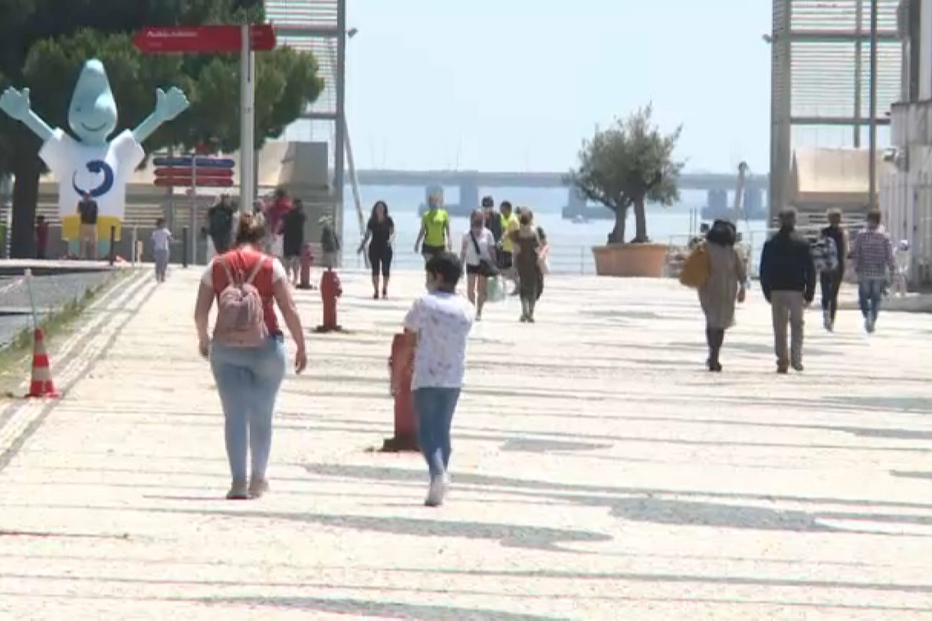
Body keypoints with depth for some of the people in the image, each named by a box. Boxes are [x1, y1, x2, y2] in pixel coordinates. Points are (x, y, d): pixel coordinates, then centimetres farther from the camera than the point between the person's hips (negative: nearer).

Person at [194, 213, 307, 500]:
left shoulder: (217, 266, 4)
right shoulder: (270, 265, -1)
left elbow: (200, 312, 4)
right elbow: (289, 311, -5)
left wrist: (203, 339, 22)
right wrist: (301, 347, 3)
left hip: (226, 347, 1)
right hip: (265, 347, -1)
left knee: (235, 415, 2)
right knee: (262, 416, 14)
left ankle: (239, 481, -8)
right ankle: (258, 479, 22)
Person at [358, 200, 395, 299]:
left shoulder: (388, 220, 0)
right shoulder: (372, 221, 5)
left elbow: (392, 232, -3)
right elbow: (367, 235, 11)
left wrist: (391, 239, -24)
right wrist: (362, 246, 5)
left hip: (385, 248, -2)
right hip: (374, 248, 2)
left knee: (385, 269, -2)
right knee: (375, 270, 1)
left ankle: (385, 290, 13)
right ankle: (375, 291, 6)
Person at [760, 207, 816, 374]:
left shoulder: (770, 244, 1)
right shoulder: (802, 244, -4)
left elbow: (764, 271, 3)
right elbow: (810, 270, -3)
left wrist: (767, 292, 10)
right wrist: (809, 294, 2)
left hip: (776, 291, 1)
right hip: (796, 291, -1)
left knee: (779, 329, 7)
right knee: (797, 326, 9)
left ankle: (782, 360, 4)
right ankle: (796, 359, -4)